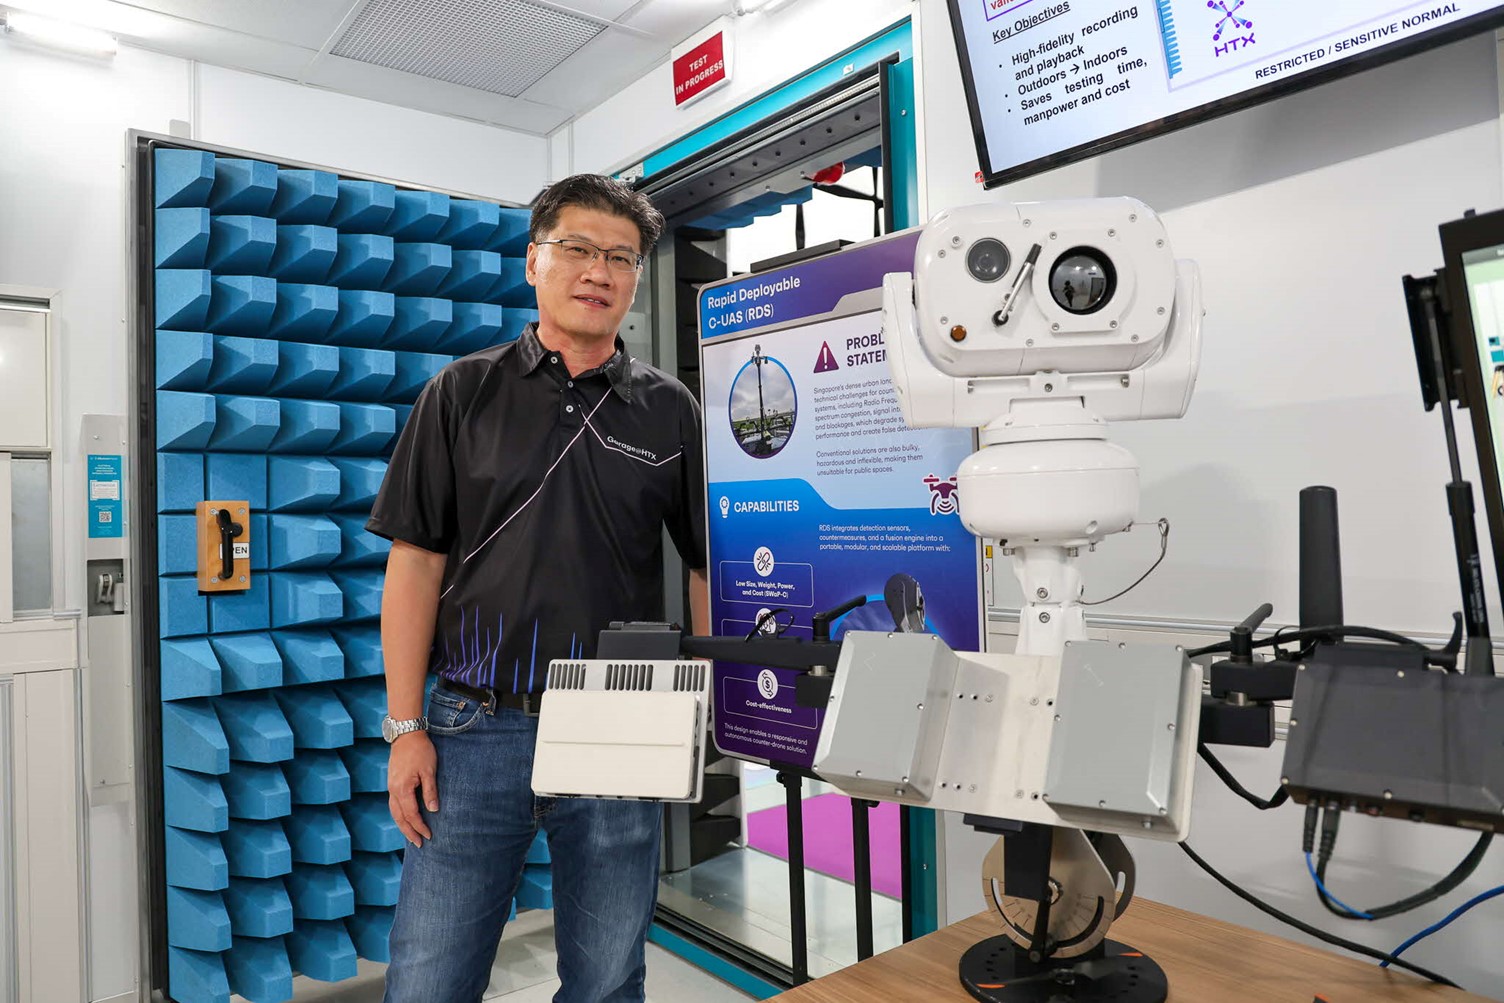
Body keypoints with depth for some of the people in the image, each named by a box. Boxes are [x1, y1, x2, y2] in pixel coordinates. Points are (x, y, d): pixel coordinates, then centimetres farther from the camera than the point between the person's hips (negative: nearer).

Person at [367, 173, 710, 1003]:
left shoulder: (669, 411, 4)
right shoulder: (462, 395, 3)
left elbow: (709, 567, 5)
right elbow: (416, 563, 2)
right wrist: (405, 727, -3)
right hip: (477, 727, 0)